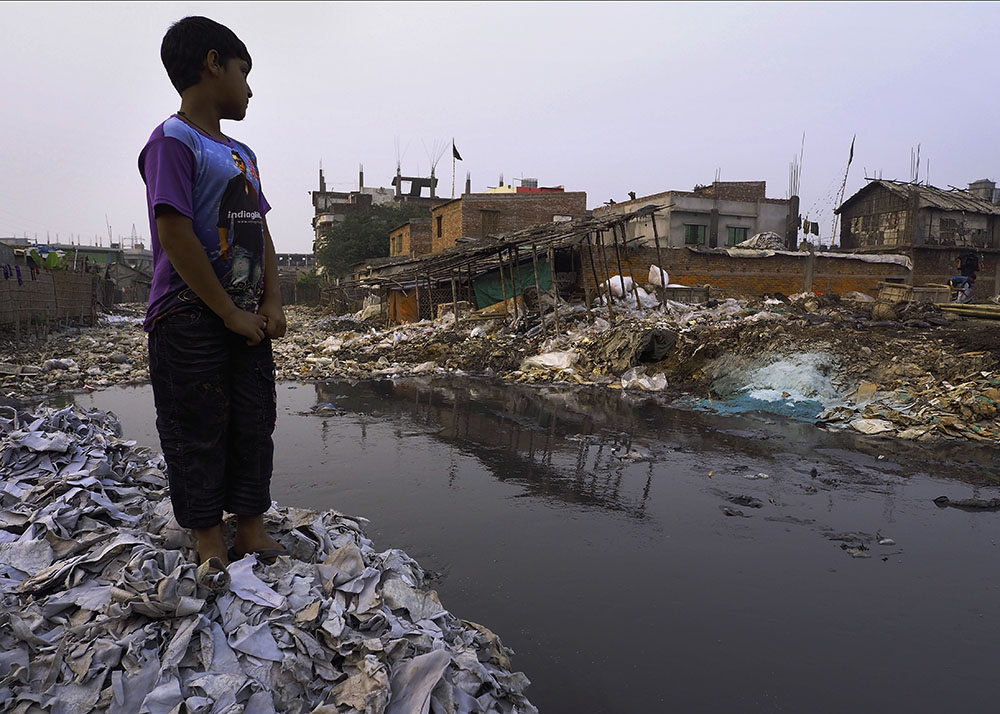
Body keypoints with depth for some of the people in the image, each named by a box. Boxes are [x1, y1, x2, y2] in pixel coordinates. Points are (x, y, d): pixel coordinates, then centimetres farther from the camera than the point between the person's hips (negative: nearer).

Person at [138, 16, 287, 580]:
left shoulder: (242, 154, 17)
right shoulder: (174, 141, -8)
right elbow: (176, 234, -17)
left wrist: (272, 302, 0)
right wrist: (230, 314, -14)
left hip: (248, 318, 8)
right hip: (190, 318, -8)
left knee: (255, 424, 9)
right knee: (199, 433, 0)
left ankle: (252, 533, 20)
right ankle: (211, 545, 13)